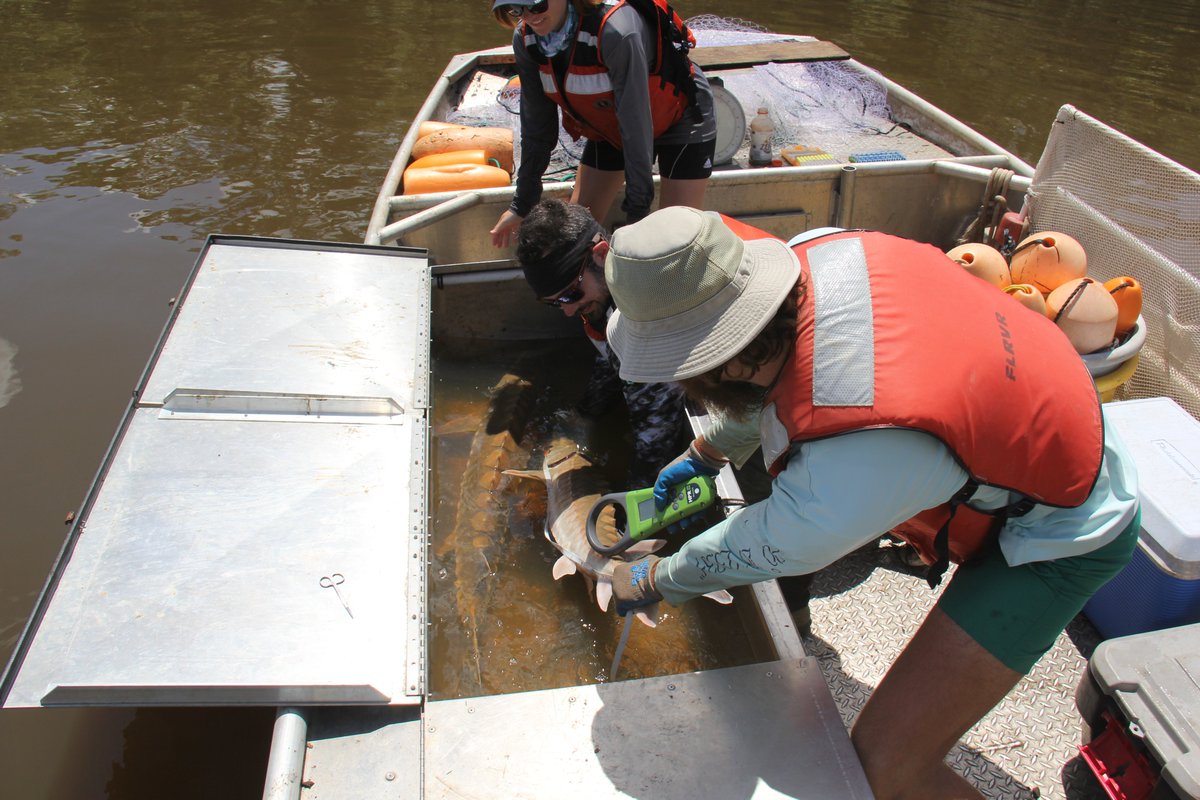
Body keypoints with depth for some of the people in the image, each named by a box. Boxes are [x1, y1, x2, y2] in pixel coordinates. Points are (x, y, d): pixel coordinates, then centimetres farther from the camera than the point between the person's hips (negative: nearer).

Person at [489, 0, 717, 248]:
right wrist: (521, 206, -3)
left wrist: (637, 211, -32)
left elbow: (637, 127, -34)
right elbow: (536, 125, -7)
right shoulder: (525, 39, -17)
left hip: (681, 122, -6)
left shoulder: (616, 30, -37)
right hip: (609, 128, 6)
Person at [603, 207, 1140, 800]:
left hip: (1057, 531, -8)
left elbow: (760, 552, -19)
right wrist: (706, 452, 14)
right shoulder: (817, 252, -22)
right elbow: (769, 378, 2)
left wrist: (652, 582, 0)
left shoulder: (850, 466, -42)